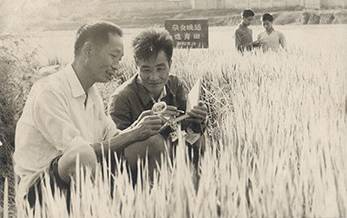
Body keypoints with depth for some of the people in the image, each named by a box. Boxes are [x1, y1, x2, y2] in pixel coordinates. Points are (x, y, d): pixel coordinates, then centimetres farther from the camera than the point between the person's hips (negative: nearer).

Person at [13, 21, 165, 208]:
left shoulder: (92, 94, 12)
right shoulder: (50, 91, -17)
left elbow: (114, 138, 8)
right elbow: (77, 152, -25)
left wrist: (139, 128, -11)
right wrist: (133, 134, -24)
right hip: (38, 190, -8)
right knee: (83, 154, -37)